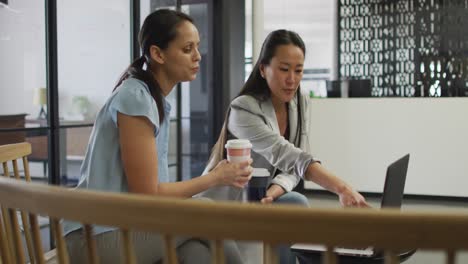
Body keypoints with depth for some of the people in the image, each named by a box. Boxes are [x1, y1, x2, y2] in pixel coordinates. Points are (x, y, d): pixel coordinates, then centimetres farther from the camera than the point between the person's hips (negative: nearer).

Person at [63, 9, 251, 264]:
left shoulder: (155, 98, 9)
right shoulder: (136, 98, -18)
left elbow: (149, 188, 9)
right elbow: (147, 194, -17)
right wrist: (215, 177, -7)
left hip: (122, 224, 7)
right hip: (100, 238, -7)